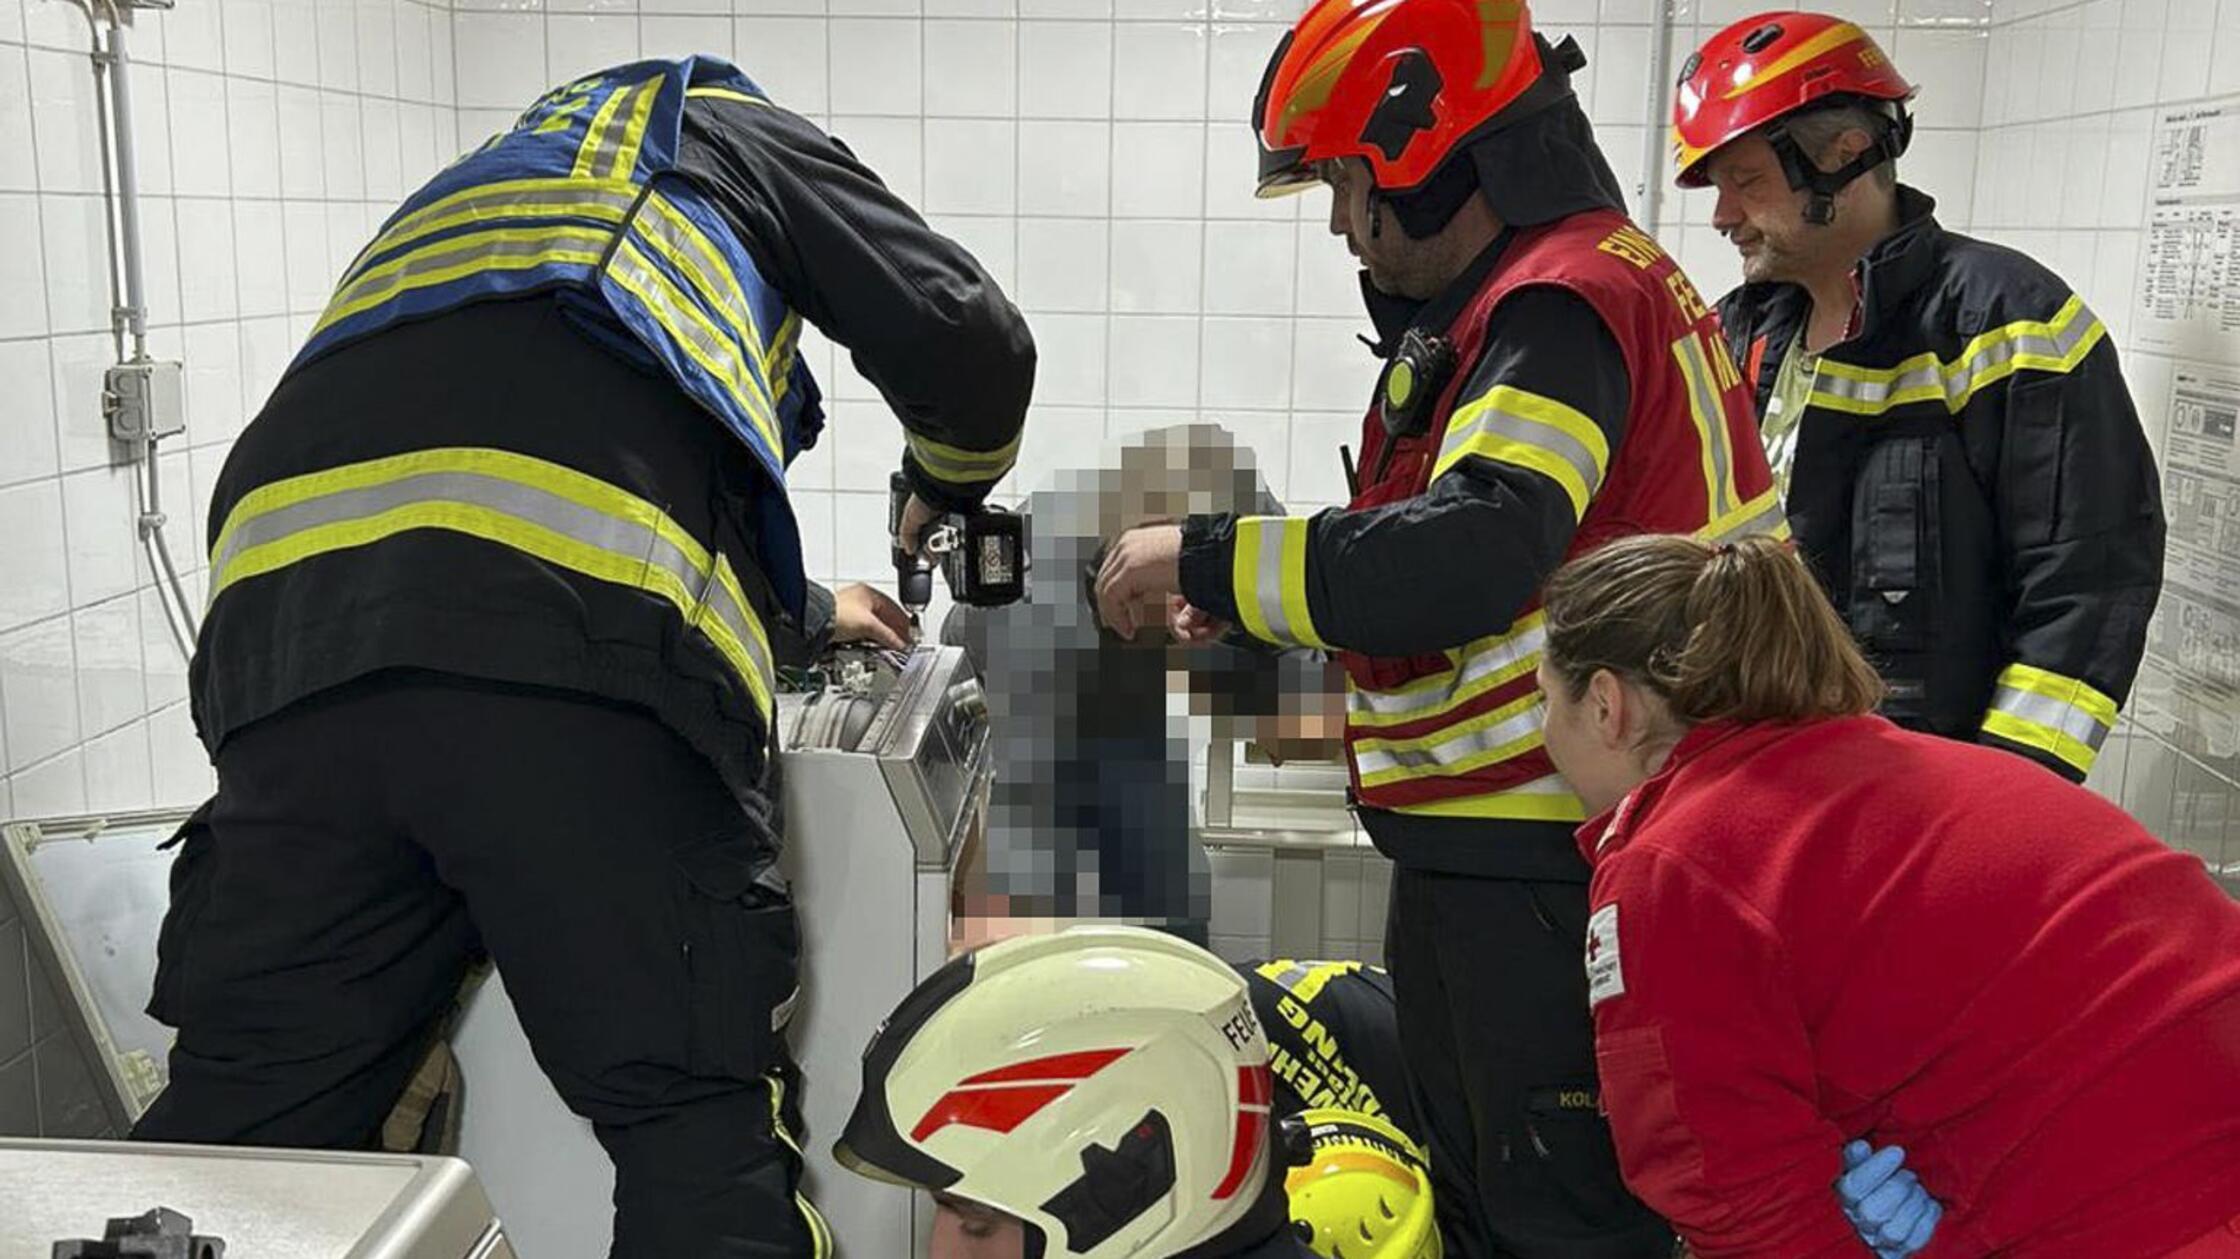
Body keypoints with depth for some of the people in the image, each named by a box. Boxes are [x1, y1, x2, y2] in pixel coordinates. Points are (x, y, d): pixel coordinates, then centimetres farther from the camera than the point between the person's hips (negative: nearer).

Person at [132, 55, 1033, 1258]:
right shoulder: (734, 133, 29)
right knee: (698, 1124, 4)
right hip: (574, 645, -6)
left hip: (288, 625, 6)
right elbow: (970, 344, 17)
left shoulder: (472, 190, 44)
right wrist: (946, 490, 40)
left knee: (242, 1121, 12)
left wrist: (799, 613, 56)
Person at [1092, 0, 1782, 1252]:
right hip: (1485, 857, 11)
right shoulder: (1540, 288, 16)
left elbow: (1477, 553, -32)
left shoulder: (1561, 303, -17)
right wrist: (1253, 595, 11)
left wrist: (1208, 558, -24)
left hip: (1546, 876, -11)